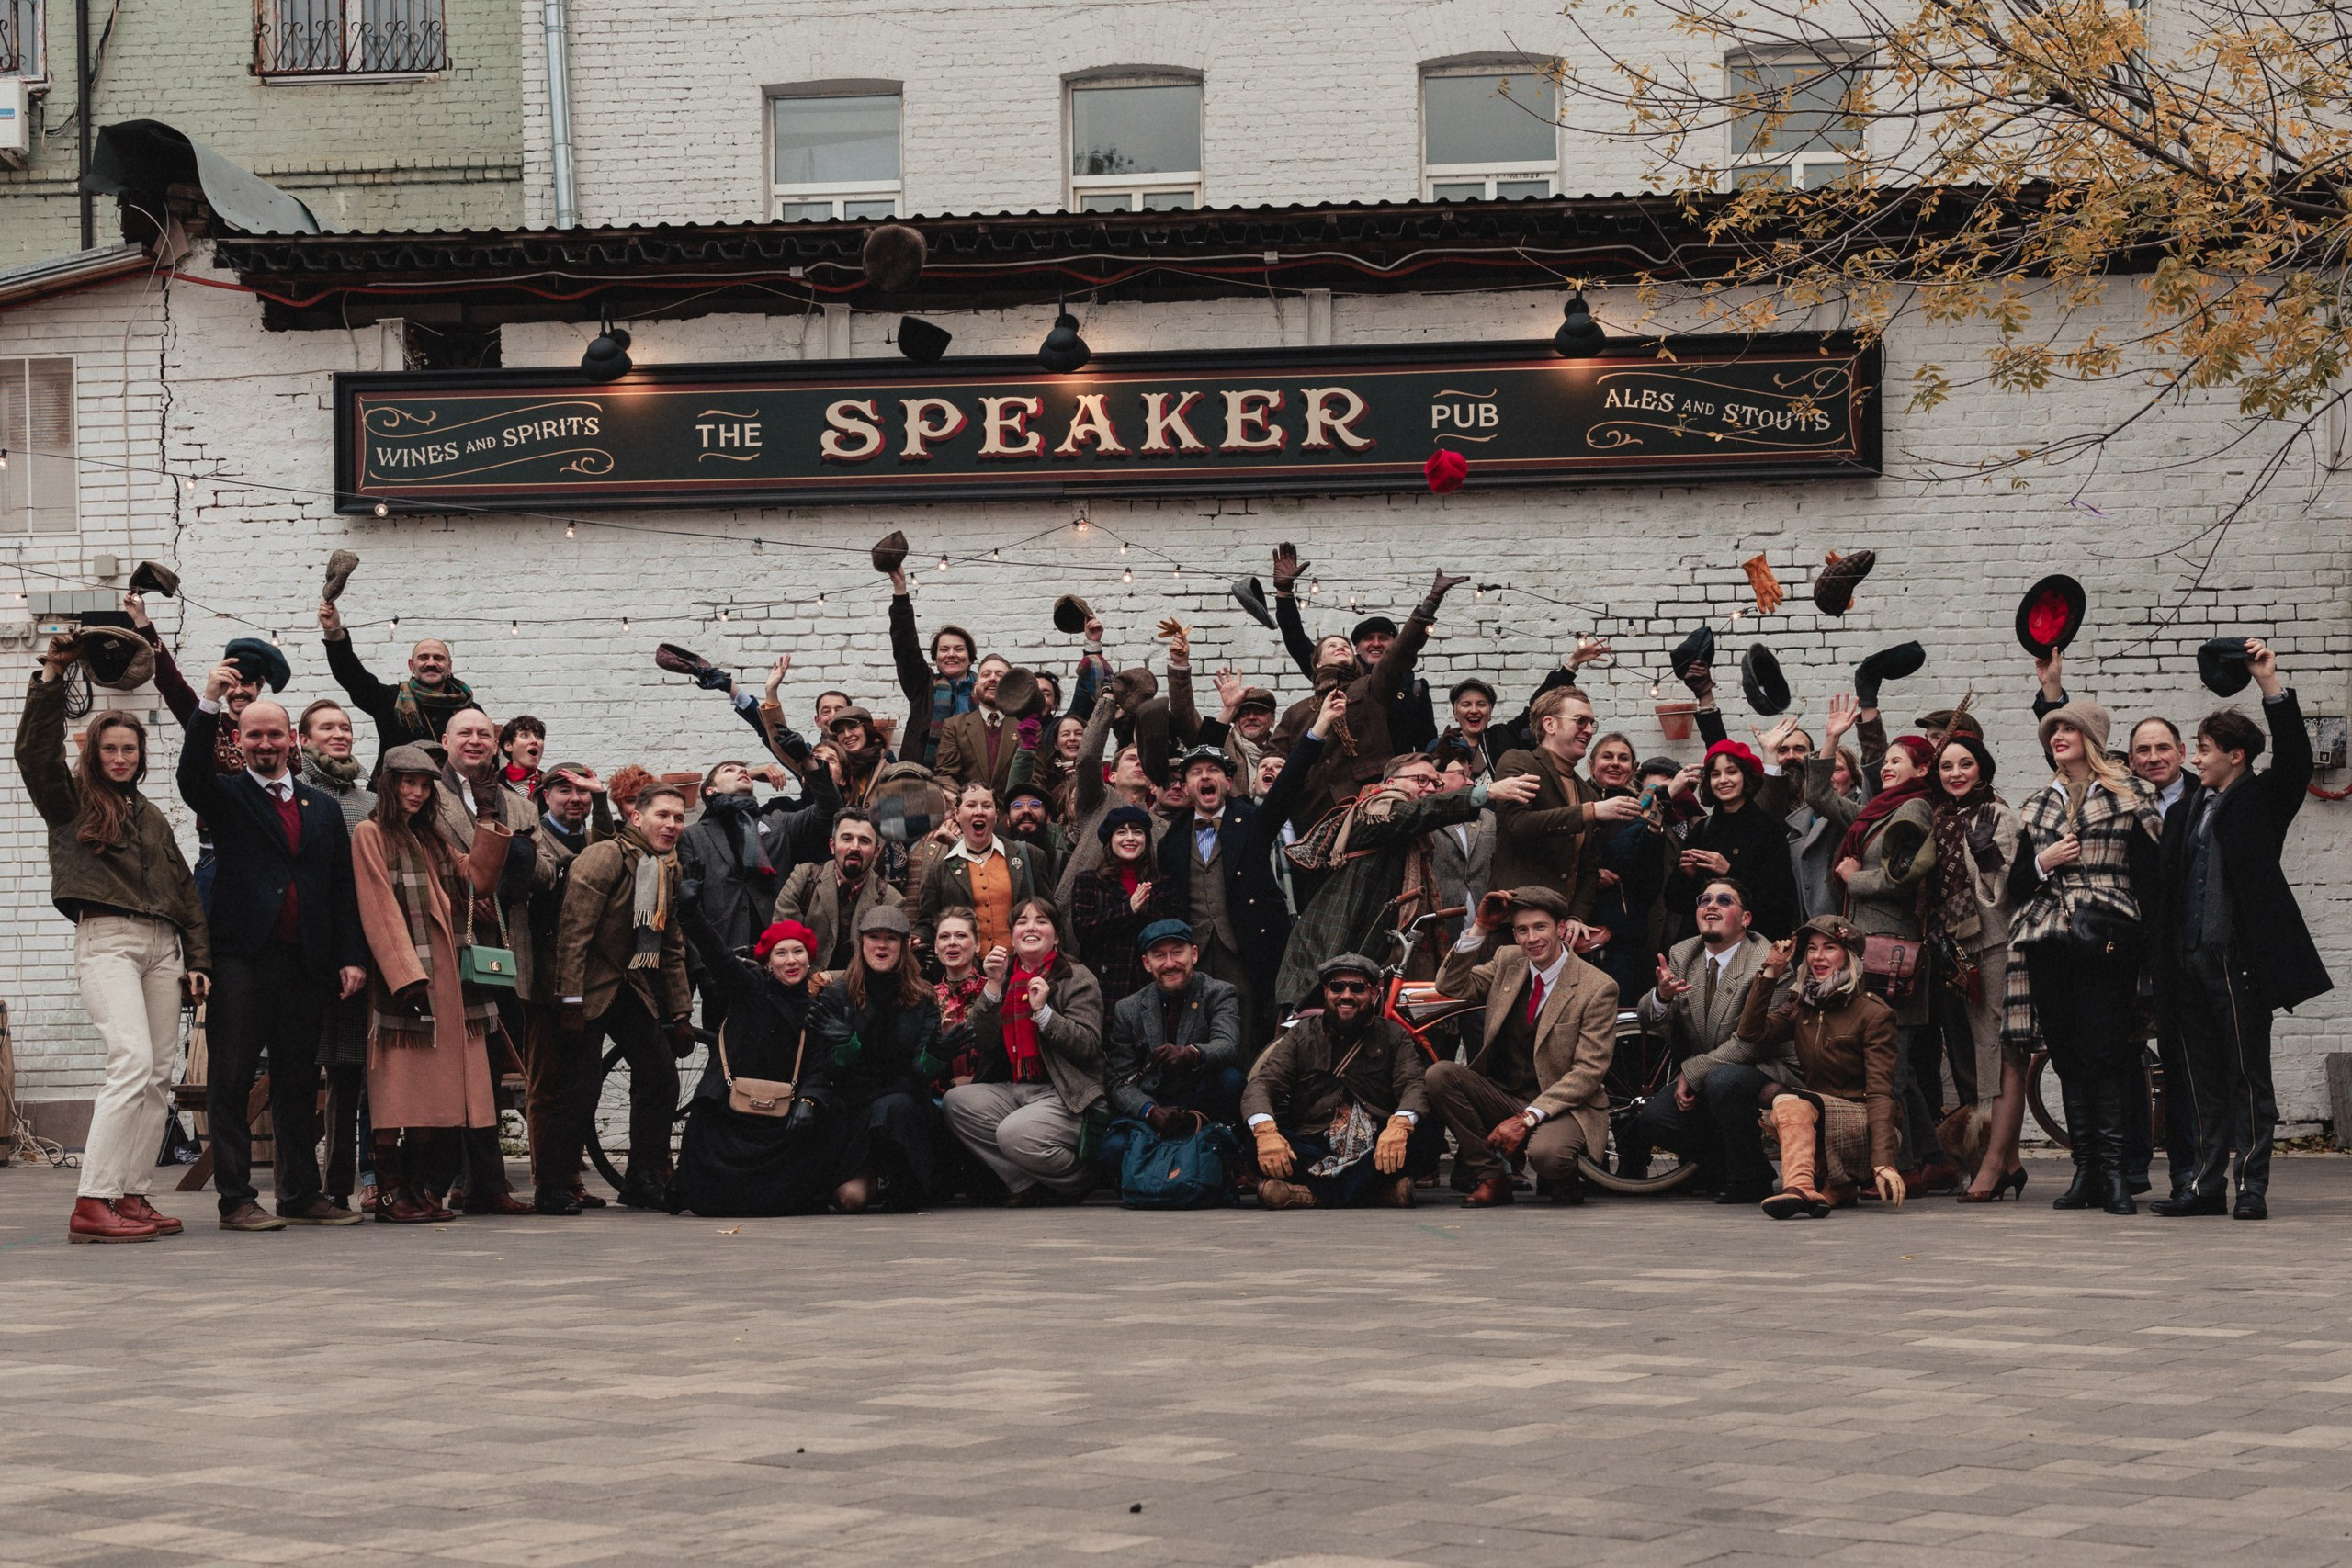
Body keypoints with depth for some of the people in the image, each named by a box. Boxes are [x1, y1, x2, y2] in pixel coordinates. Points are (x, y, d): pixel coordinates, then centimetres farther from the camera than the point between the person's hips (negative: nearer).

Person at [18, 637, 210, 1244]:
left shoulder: (152, 818, 22)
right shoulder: (71, 803, 7)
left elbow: (183, 890, 20)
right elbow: (35, 752, -11)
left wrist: (198, 961, 11)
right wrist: (52, 677, -16)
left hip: (161, 946, 7)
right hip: (106, 940, -7)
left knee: (159, 1077, 1)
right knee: (132, 1064, -20)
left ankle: (133, 1196, 5)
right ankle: (92, 1204, -23)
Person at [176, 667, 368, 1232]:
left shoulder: (323, 808, 17)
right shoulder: (227, 797, 8)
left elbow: (343, 889, 14)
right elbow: (192, 775, -15)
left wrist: (352, 956, 4)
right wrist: (209, 703, -27)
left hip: (306, 963, 4)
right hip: (241, 957, -3)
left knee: (298, 1084, 9)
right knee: (231, 1083, -4)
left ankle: (302, 1195, 16)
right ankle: (236, 1200, -3)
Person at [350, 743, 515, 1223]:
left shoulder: (433, 837, 21)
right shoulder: (371, 835, -1)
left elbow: (477, 878, 8)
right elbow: (380, 910, -10)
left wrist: (487, 818, 4)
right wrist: (407, 976, -19)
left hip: (446, 976, 7)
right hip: (401, 974, -7)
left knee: (434, 1086, 3)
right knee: (398, 1084, -8)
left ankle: (422, 1188, 6)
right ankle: (390, 1192, -6)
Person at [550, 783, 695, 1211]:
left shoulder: (668, 870, 11)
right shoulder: (604, 858, -13)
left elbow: (673, 948, 17)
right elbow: (574, 930, -18)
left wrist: (681, 1014, 14)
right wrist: (571, 999, -22)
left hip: (636, 989, 7)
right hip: (592, 989, -7)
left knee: (660, 1078, -1)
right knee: (580, 1090, -9)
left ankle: (642, 1182, 10)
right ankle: (553, 1189, 2)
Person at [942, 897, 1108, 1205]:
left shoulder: (1077, 979, 1)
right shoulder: (1006, 978, 15)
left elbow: (1089, 1044, -10)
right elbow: (983, 1042, 4)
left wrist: (1043, 1011, -17)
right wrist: (994, 987, -5)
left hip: (1066, 1095, -6)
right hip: (1014, 1091, 6)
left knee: (1014, 1133, -32)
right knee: (955, 1100, -18)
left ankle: (1081, 1178, -3)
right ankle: (1025, 1183, -16)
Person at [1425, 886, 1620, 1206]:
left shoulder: (1597, 988, -10)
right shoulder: (1508, 962, 7)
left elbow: (1588, 1071, -14)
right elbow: (1451, 985, 1)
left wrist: (1527, 1118, -22)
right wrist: (1480, 928, -9)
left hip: (1563, 1107, -5)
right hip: (1503, 1096, 5)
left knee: (1545, 1153, -38)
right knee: (1439, 1074, -20)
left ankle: (1563, 1178, 3)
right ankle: (1491, 1177, -8)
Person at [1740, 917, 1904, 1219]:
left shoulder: (1873, 1014, -4)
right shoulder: (1801, 1006, 13)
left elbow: (1880, 1093, -14)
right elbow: (1751, 1032, -3)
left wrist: (1883, 1162, -26)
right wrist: (1769, 973, -5)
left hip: (1860, 1123, -6)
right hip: (1814, 1122, 6)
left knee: (1787, 1099, -33)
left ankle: (1799, 1188, -58)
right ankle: (1834, 1187, -23)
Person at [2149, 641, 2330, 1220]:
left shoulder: (2263, 799, 2)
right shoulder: (2190, 808, 17)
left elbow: (2294, 759, -15)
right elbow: (2168, 882, 20)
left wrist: (2270, 683, -21)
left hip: (2240, 959, -6)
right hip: (2191, 962, 6)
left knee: (2249, 1075, -2)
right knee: (2205, 1079, 9)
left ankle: (2253, 1186, 0)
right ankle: (2208, 1184, 13)